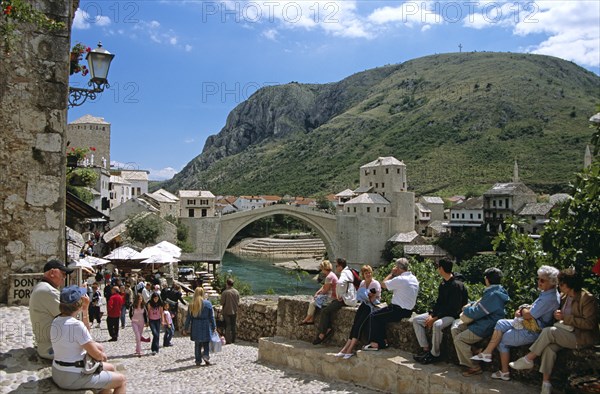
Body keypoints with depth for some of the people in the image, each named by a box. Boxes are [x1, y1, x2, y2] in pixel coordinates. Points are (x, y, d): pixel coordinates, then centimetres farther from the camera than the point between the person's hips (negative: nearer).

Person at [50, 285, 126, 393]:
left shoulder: (55, 322, 2)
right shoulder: (77, 325, -24)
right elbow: (97, 355, -17)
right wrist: (103, 356, 3)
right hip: (73, 377, -9)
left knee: (111, 368, 25)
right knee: (122, 380, 5)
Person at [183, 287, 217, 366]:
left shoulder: (191, 304, -3)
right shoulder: (208, 303, -5)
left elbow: (188, 317, 1)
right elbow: (211, 316, -2)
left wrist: (185, 328, 9)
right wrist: (214, 327, 5)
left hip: (196, 327, 1)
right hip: (206, 326, -1)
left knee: (197, 344, 12)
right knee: (206, 343, 12)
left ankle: (198, 360, 14)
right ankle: (206, 355, -9)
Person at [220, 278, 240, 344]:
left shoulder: (225, 292, -16)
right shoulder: (236, 292, -2)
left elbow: (222, 302, -11)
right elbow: (238, 302, 5)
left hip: (227, 312, -4)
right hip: (234, 311, 4)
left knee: (228, 326, 3)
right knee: (234, 326, 12)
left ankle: (228, 341, 4)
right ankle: (233, 340, 19)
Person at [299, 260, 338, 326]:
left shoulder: (329, 277, -22)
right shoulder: (331, 274, 12)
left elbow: (325, 290, -18)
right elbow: (323, 287, 16)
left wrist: (319, 293, 2)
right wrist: (317, 292, 3)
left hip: (331, 298, -11)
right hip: (330, 296, 11)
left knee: (312, 303, -6)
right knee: (314, 300, 14)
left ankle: (306, 320, 10)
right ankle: (311, 320, 10)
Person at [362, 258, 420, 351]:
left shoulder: (399, 279, -22)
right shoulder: (414, 278, 7)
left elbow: (383, 284, -10)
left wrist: (392, 273, -1)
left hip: (399, 311, -10)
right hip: (408, 309, 10)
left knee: (373, 317, 0)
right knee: (379, 313, 20)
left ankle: (374, 344, 7)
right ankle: (382, 341, 21)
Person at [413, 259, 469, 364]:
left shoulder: (457, 285, -18)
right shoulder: (443, 283, 11)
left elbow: (454, 307, -22)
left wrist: (436, 318, -22)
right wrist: (431, 315, -2)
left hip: (453, 315, -10)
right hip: (440, 313, 10)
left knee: (437, 325, -38)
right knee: (416, 320, -2)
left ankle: (434, 354, -21)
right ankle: (426, 349, -6)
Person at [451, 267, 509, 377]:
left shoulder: (493, 295, -25)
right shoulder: (496, 291, 9)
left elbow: (476, 313, -23)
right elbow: (481, 304, 25)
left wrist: (466, 309, -3)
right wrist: (470, 305, 8)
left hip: (484, 328, -11)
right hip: (483, 322, 11)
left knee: (458, 339, -10)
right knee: (455, 328, 7)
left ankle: (474, 367, 1)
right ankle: (465, 362, 9)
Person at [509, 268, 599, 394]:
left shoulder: (587, 298, -13)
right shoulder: (564, 296, 9)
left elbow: (589, 323, -19)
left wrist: (565, 318, -21)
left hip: (583, 337, -6)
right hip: (568, 332, 6)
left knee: (549, 331, -28)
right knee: (549, 346, -24)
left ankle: (528, 359, -14)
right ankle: (546, 382, -21)